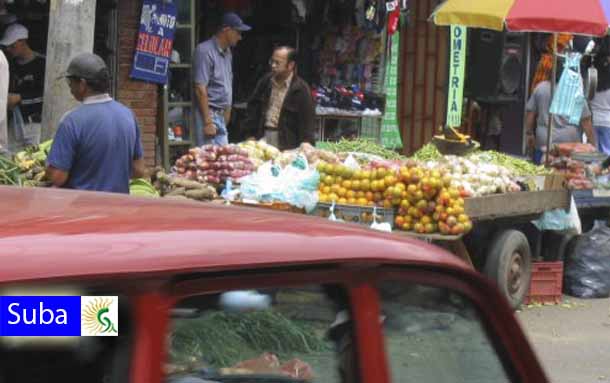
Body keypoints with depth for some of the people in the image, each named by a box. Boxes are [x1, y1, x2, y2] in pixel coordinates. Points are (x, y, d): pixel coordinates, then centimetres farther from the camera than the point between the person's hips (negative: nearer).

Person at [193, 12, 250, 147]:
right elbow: (200, 89, -16)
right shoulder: (205, 51, -12)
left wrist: (227, 114, 14)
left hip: (221, 116, 8)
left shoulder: (227, 52, 14)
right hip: (209, 114, -8)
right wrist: (208, 122, -18)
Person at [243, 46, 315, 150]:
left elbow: (307, 122, -8)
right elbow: (253, 105, 18)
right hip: (263, 136, 5)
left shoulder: (301, 89, -7)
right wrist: (251, 132, 11)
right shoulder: (266, 81, 10)